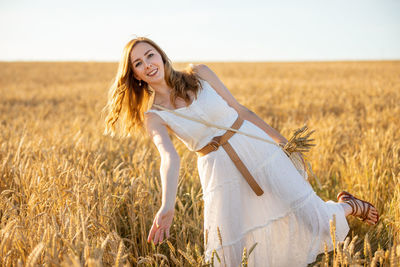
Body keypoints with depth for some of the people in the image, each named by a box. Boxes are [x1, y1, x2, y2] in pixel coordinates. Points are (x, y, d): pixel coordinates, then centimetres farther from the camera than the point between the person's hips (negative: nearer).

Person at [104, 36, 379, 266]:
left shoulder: (199, 74, 0)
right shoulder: (152, 116, -3)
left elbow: (240, 109, 7)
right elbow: (170, 157, -19)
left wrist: (283, 141, 9)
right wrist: (168, 206, -37)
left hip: (256, 149, 0)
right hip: (218, 171, 1)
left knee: (314, 220, -2)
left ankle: (348, 205, 30)